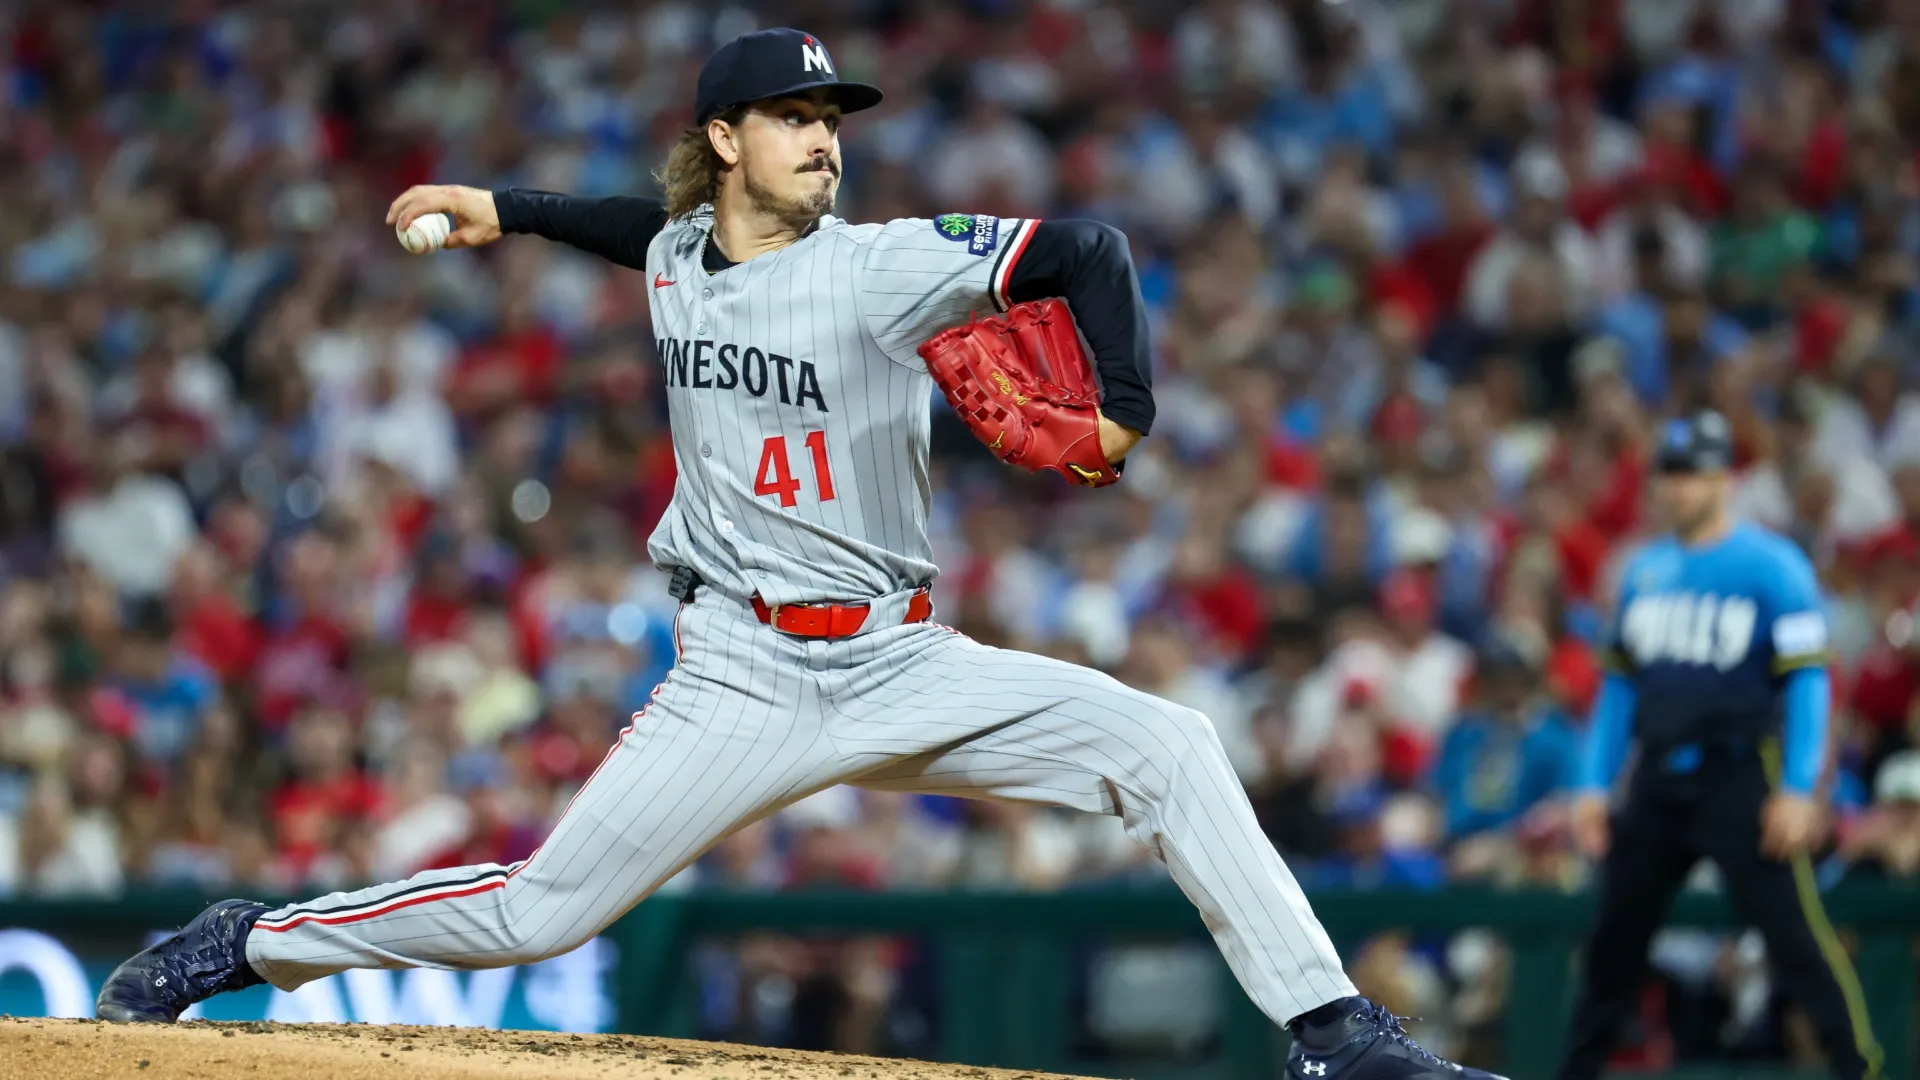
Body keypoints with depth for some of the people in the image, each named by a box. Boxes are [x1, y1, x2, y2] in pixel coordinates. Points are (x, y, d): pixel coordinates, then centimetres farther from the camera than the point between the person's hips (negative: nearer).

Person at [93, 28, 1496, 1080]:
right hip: (741, 680, 1)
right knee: (538, 912, -5)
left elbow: (1088, 251, -18)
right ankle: (248, 944, 14)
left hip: (904, 665, -1)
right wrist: (506, 213, 27)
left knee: (1168, 748, -19)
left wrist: (1123, 413, -28)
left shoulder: (881, 267, -9)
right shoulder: (678, 254, 5)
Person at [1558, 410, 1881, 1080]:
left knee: (1794, 933, -12)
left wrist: (1797, 791, -16)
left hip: (1741, 775, -6)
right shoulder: (1644, 571, 13)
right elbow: (1619, 684, 19)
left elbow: (1807, 678, -9)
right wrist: (1594, 785, 13)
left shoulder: (1772, 566, -5)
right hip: (1656, 784, 6)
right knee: (1613, 936, 9)